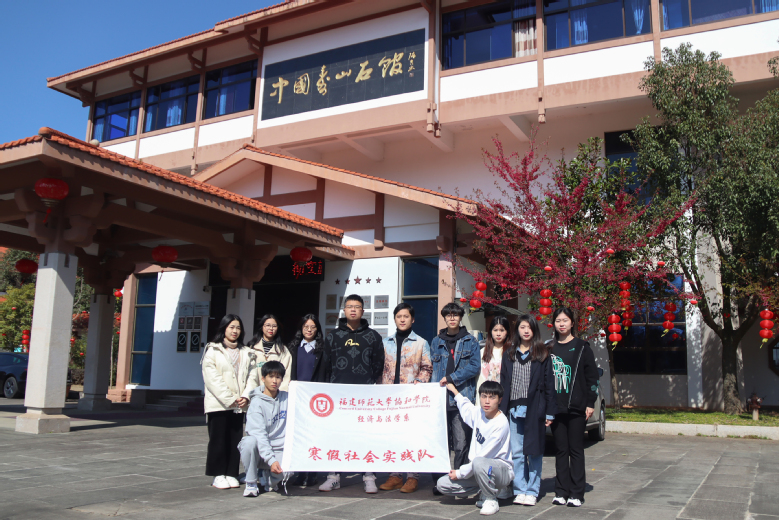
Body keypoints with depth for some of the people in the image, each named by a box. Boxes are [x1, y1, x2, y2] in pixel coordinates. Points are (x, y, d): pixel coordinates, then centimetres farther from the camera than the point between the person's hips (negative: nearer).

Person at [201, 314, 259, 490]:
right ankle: (218, 475, 8)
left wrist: (246, 396, -10)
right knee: (219, 440, 0)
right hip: (218, 403, -3)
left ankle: (231, 474, 13)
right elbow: (212, 378, -7)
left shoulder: (247, 353, 14)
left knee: (235, 440, 4)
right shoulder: (213, 350, 2)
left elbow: (252, 376, 7)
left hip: (239, 405, 4)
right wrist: (229, 399, -14)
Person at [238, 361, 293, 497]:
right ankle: (251, 483, -11)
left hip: (279, 450, 2)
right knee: (250, 441, -35)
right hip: (259, 450, -2)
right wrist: (271, 460, -28)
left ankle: (271, 481, 9)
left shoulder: (286, 398, 6)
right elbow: (259, 434, -18)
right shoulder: (257, 403, -8)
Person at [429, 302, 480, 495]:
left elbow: (474, 366, -1)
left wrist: (451, 378, -8)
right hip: (441, 398, 2)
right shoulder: (436, 342, 16)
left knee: (461, 443, -3)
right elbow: (432, 369, 12)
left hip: (463, 398, -2)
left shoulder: (470, 341, 9)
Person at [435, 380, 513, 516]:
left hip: (502, 470, -7)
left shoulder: (501, 424, -20)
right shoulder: (479, 413, 2)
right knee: (442, 484, -5)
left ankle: (491, 500, -14)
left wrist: (459, 473, -15)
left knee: (478, 463, -40)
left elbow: (484, 456, -20)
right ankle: (487, 488, 9)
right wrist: (455, 391, 38)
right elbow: (466, 406, 29)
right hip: (478, 469, 8)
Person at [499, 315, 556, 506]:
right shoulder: (509, 354, 11)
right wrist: (502, 409, 3)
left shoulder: (542, 354, 3)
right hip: (514, 409, 3)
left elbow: (549, 383, 0)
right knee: (516, 453, 6)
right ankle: (520, 490, 15)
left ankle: (532, 491, 12)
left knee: (534, 452, 3)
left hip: (534, 409, -3)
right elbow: (504, 382, 10)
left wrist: (550, 411, -5)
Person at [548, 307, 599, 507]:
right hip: (556, 407, 3)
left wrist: (590, 403, -6)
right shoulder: (550, 348, 10)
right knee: (561, 450, 8)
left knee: (576, 450, 2)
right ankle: (562, 492, 14)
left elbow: (592, 376, 0)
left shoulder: (582, 347, 2)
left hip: (576, 408, -3)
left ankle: (576, 493, 8)